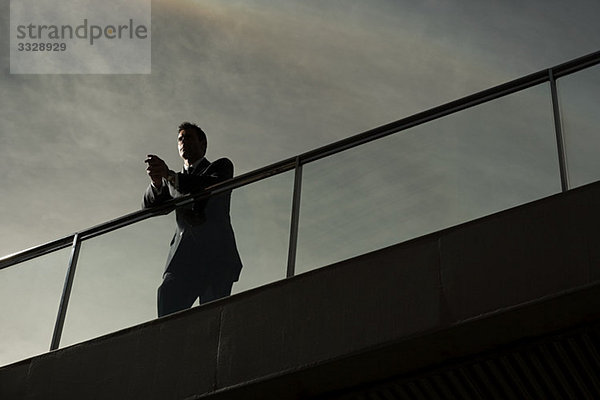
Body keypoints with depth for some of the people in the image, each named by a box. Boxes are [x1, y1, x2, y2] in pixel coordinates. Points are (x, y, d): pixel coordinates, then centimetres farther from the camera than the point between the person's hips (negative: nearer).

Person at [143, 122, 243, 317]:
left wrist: (170, 176, -18)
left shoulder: (221, 166, 19)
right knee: (167, 295, -23)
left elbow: (213, 186, -5)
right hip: (182, 259, 3)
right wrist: (156, 183, -8)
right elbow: (149, 207, 14)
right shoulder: (173, 182, 30)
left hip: (216, 257, -3)